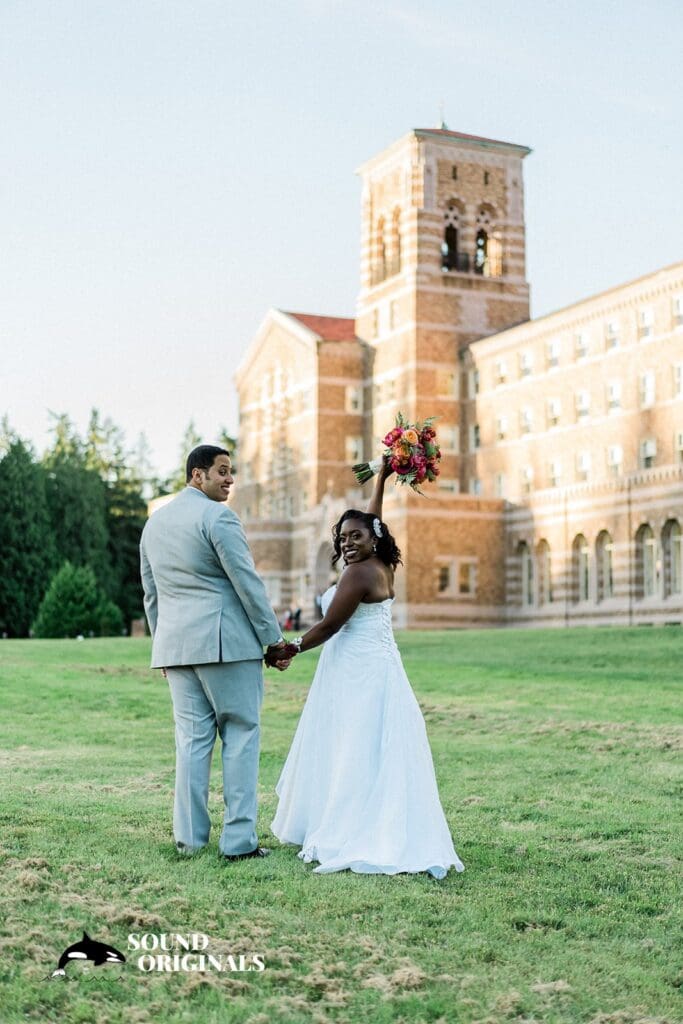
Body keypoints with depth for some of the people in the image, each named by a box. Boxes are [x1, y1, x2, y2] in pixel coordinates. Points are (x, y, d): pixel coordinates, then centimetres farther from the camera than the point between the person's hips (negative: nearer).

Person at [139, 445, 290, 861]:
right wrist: (275, 639, -5)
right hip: (225, 642, -7)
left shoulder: (155, 522, 15)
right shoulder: (218, 517, -9)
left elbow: (151, 593, 19)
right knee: (241, 734, 0)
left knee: (192, 737, 10)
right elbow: (248, 583, -11)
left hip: (176, 643, 7)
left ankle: (189, 836, 12)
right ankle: (239, 838, -1)